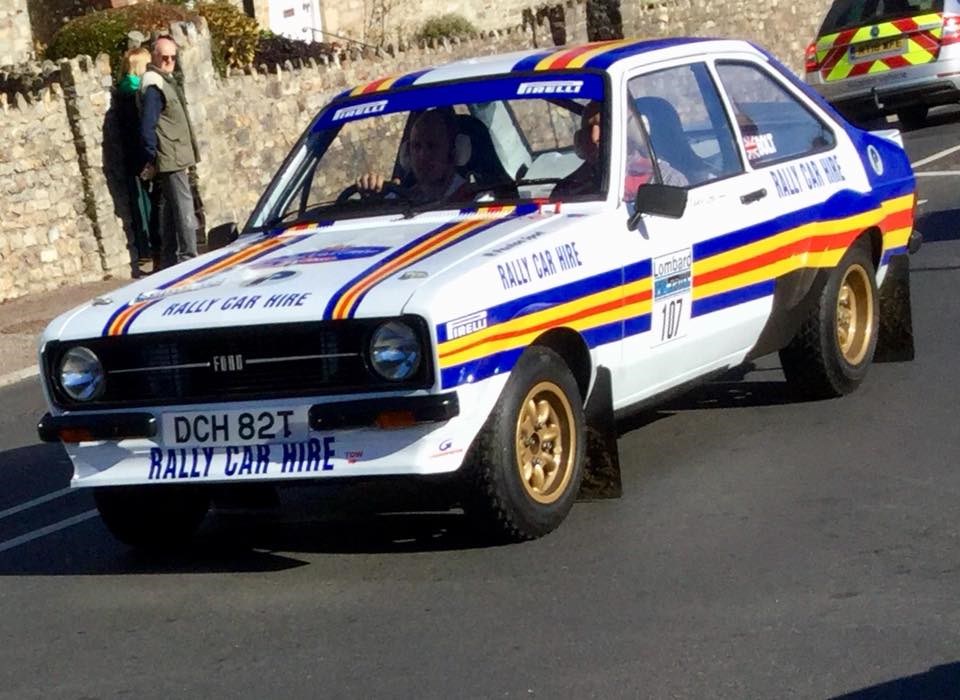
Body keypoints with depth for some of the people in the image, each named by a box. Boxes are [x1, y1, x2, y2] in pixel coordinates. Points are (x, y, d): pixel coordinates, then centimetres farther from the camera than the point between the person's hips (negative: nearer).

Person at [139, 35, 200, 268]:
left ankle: (171, 260, 18)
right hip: (170, 160, -10)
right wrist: (153, 158, -17)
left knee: (172, 207, 13)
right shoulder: (153, 86, -14)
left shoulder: (167, 82, 17)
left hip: (177, 158, 10)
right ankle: (188, 258, -13)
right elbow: (147, 125, -19)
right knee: (184, 208, -12)